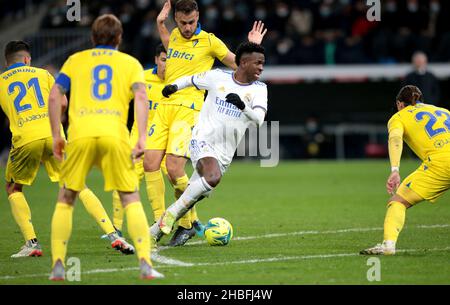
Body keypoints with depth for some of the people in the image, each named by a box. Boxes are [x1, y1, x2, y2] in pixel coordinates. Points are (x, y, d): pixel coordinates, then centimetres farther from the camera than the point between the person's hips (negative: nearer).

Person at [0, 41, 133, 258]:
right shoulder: (42, 74, 21)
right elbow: (62, 103, 13)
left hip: (25, 139, -1)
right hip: (52, 133, 1)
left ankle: (31, 243, 6)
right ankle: (112, 234, -3)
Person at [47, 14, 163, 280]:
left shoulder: (75, 60, 22)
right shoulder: (130, 63, 19)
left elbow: (55, 96, 9)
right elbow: (140, 96, 1)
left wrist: (56, 136, 13)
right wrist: (142, 137, -5)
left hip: (79, 135, 1)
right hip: (115, 135, -1)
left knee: (65, 201, 14)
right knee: (131, 200, 7)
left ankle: (58, 265, 6)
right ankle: (146, 264, -4)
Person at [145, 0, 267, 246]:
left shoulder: (209, 42, 0)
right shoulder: (175, 35, 15)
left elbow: (238, 65, 10)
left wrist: (252, 46, -3)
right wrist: (159, 23, 34)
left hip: (188, 110, -6)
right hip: (164, 106, 6)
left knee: (174, 168, -16)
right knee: (150, 163, -8)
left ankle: (188, 223, 4)